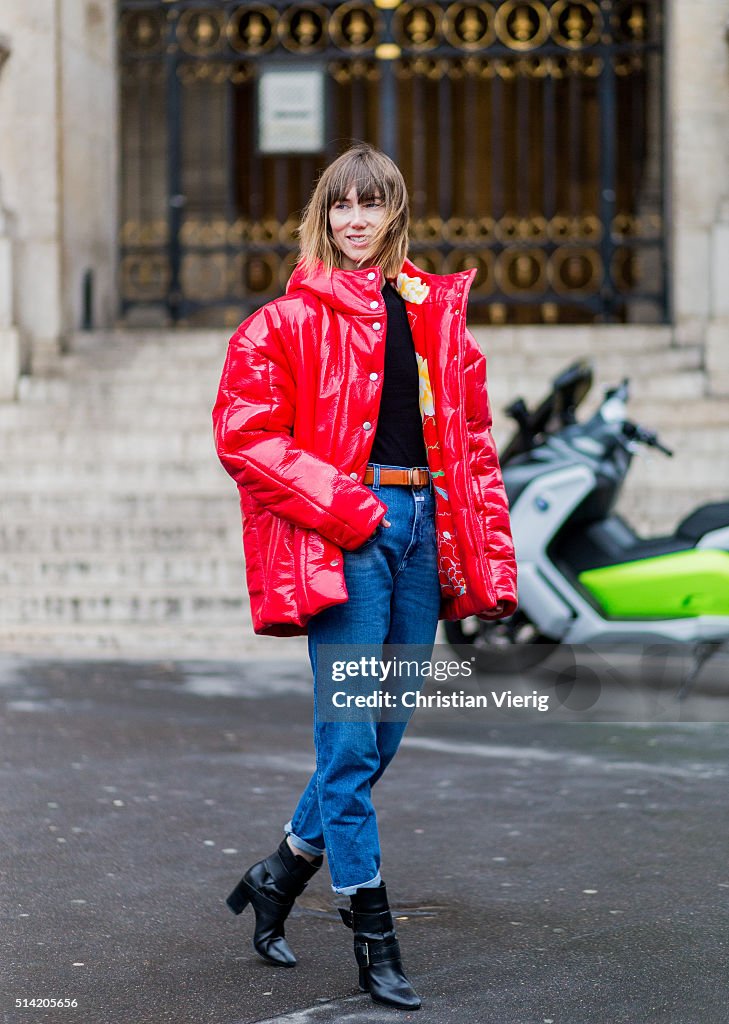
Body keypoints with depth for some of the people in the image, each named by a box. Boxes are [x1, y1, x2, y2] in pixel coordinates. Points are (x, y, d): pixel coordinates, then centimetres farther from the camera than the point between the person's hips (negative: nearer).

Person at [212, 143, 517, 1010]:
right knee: (351, 738, -5)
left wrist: (489, 554, 8)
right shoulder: (292, 318, 0)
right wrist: (336, 502, -13)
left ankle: (279, 874, 31)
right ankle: (374, 940, 2)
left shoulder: (437, 312, 15)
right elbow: (241, 432, -6)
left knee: (383, 735, 11)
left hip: (422, 526, 6)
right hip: (343, 534, -5)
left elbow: (472, 441, 16)